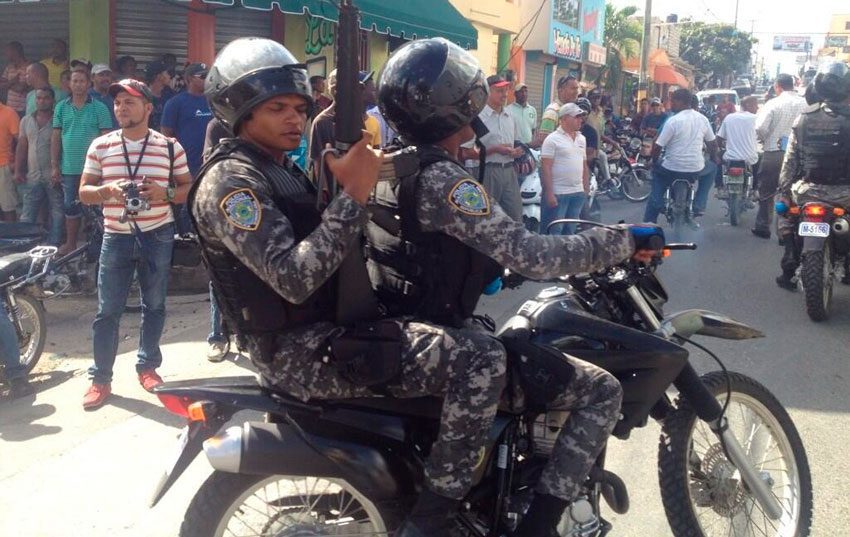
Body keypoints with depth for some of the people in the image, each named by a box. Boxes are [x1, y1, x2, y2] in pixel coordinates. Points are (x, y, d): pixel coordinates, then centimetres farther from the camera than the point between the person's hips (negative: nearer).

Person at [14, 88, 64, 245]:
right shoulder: (26, 121, 12)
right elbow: (21, 148, 13)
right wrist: (18, 171, 6)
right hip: (32, 177, 4)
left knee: (57, 215, 0)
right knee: (26, 217, 5)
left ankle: (53, 247, 7)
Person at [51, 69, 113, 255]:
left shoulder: (99, 108, -4)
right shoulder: (61, 107, 6)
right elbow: (56, 137, 7)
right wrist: (55, 166, 3)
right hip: (68, 168, 3)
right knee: (70, 206, 12)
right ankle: (70, 243, 22)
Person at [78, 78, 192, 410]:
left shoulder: (170, 147, -1)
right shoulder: (100, 146, 2)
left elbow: (189, 189, 4)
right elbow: (84, 192, 4)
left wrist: (165, 193, -17)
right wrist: (108, 189, -17)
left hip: (158, 236, 0)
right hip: (116, 237, 0)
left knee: (154, 306, 11)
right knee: (107, 311, 2)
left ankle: (148, 366, 28)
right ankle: (100, 378, 11)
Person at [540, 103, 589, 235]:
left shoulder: (581, 139, 14)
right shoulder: (553, 139, -8)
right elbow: (546, 168, -12)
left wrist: (586, 189, 14)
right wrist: (549, 193, -17)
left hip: (578, 193, 7)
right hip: (558, 194, -6)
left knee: (570, 231, 12)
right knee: (554, 232, -3)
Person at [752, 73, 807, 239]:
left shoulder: (774, 103, -9)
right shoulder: (805, 104, -2)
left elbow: (760, 127, -18)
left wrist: (765, 139, 2)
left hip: (774, 153, -3)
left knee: (766, 192, 11)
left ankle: (763, 227, 15)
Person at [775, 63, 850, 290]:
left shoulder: (804, 117, -2)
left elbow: (791, 158, 1)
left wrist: (783, 189, 9)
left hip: (808, 191, 2)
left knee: (785, 209, 29)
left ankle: (789, 269, 22)